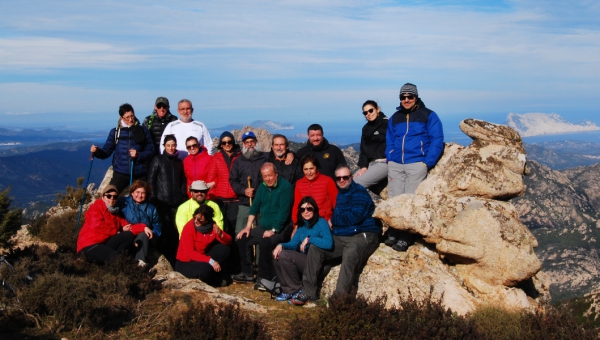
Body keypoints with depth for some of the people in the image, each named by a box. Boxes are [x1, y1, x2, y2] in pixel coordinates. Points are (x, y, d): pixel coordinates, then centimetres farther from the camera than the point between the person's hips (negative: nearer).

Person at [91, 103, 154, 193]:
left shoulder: (142, 130, 2)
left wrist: (138, 155, -17)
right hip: (120, 173, 0)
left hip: (139, 174, 0)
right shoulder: (115, 132, 5)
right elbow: (106, 152, 6)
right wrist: (97, 151, -15)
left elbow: (151, 151, 1)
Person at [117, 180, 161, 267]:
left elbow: (156, 225, 16)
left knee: (143, 235, -34)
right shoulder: (123, 202, 8)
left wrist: (153, 233, -5)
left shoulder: (150, 208, 17)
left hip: (144, 238, 2)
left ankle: (141, 261, -40)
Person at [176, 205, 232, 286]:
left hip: (202, 258, 6)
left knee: (224, 249, -12)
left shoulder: (212, 225, -7)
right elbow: (189, 252, -26)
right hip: (185, 263, -5)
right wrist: (210, 261, -34)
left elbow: (228, 242, -6)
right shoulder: (189, 227, -22)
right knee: (205, 269, -34)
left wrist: (220, 234, -28)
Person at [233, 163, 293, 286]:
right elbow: (255, 207, 13)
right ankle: (247, 273, 7)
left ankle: (263, 277, -19)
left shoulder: (285, 187, -14)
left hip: (280, 228, -8)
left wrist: (273, 230, -23)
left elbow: (284, 211, -20)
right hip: (263, 227, 8)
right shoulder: (262, 188, 10)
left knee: (265, 243, -32)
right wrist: (248, 227, 4)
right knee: (243, 239, -2)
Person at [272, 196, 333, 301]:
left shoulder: (321, 223, -10)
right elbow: (293, 243, 7)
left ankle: (296, 290, -4)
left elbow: (328, 243, -27)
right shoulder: (302, 225, 14)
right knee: (277, 253, -7)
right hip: (303, 261, 8)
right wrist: (281, 245, -13)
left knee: (284, 255, -20)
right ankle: (288, 290, 0)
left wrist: (309, 239, -21)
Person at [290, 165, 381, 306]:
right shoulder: (339, 194, 20)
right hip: (341, 237, 8)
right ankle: (308, 292, -5)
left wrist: (334, 219, -2)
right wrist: (334, 220, -5)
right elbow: (334, 218, 20)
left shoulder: (359, 192, -5)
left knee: (350, 254, -37)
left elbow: (355, 217, -16)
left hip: (363, 235, -8)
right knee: (315, 248, -5)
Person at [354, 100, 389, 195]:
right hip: (371, 163, 8)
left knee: (357, 183, -21)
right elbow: (363, 149, 14)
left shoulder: (387, 124, -4)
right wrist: (363, 166, 0)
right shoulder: (366, 128, 18)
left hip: (384, 163, -8)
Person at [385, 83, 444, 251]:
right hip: (395, 165, 4)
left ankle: (404, 238, -8)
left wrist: (427, 163, -10)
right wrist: (389, 160, 5)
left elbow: (437, 141, -3)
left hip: (416, 164, -4)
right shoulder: (395, 118, 15)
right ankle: (393, 233, 3)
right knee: (393, 199, -2)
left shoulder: (428, 116, 1)